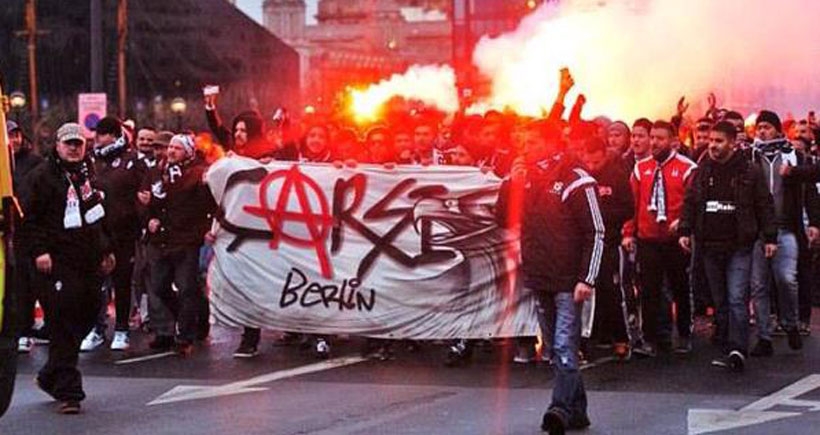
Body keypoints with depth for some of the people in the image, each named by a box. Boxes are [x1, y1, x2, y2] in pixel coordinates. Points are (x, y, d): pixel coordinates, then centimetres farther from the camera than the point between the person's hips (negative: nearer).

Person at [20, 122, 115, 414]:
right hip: (59, 261, -7)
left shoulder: (90, 174, 17)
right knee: (63, 324, -10)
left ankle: (50, 376, 27)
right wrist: (38, 250, -16)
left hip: (89, 261, 7)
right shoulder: (42, 176, -4)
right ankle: (68, 391, -6)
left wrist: (107, 250, 24)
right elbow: (29, 217, -8)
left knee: (89, 313, 10)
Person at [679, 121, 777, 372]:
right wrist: (685, 231, 1)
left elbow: (765, 206, 1)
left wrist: (770, 237, -2)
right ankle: (728, 350, 13)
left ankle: (737, 349, -17)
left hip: (739, 246, -4)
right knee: (720, 301, 8)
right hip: (710, 246, 4)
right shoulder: (702, 171, 8)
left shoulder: (749, 172, -1)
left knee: (737, 299, -13)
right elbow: (690, 203, 11)